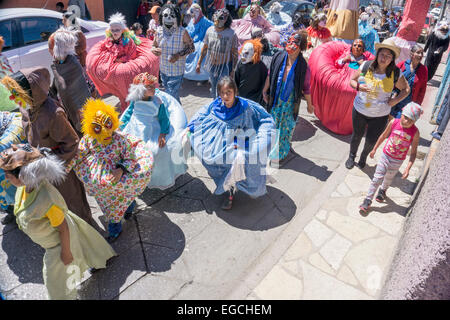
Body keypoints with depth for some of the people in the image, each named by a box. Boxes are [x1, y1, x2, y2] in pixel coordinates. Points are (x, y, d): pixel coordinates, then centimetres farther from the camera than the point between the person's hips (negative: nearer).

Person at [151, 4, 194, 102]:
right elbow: (154, 46, 10)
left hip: (176, 71, -5)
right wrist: (154, 50, -16)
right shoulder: (159, 31, -2)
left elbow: (191, 48, -6)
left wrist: (179, 55, -21)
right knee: (168, 93, 21)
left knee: (172, 96, -9)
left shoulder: (182, 32, -14)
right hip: (163, 69, 5)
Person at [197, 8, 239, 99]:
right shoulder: (210, 30, -2)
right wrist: (199, 63, 11)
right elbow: (204, 48, 9)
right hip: (212, 65, 5)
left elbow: (235, 54, -10)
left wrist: (233, 70, -12)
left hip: (225, 66, -5)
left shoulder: (231, 34, -14)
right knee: (214, 90, 18)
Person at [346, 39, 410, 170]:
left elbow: (406, 89, 4)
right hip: (360, 110, 0)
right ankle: (351, 156, 43)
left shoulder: (396, 73, -10)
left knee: (371, 140, 12)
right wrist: (358, 87, -22)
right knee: (357, 135, 18)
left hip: (380, 115, 0)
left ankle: (364, 157, 43)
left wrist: (396, 100, -13)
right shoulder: (366, 66, -11)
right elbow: (352, 80, 0)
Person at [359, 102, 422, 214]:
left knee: (388, 179, 22)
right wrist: (374, 149, 9)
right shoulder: (393, 122, -16)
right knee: (377, 179, 2)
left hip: (397, 162, 0)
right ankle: (368, 200, 13)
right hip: (385, 155, 0)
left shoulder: (415, 132, -20)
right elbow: (384, 135, 1)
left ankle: (382, 190, 53)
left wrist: (408, 168, -19)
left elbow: (413, 152, -13)